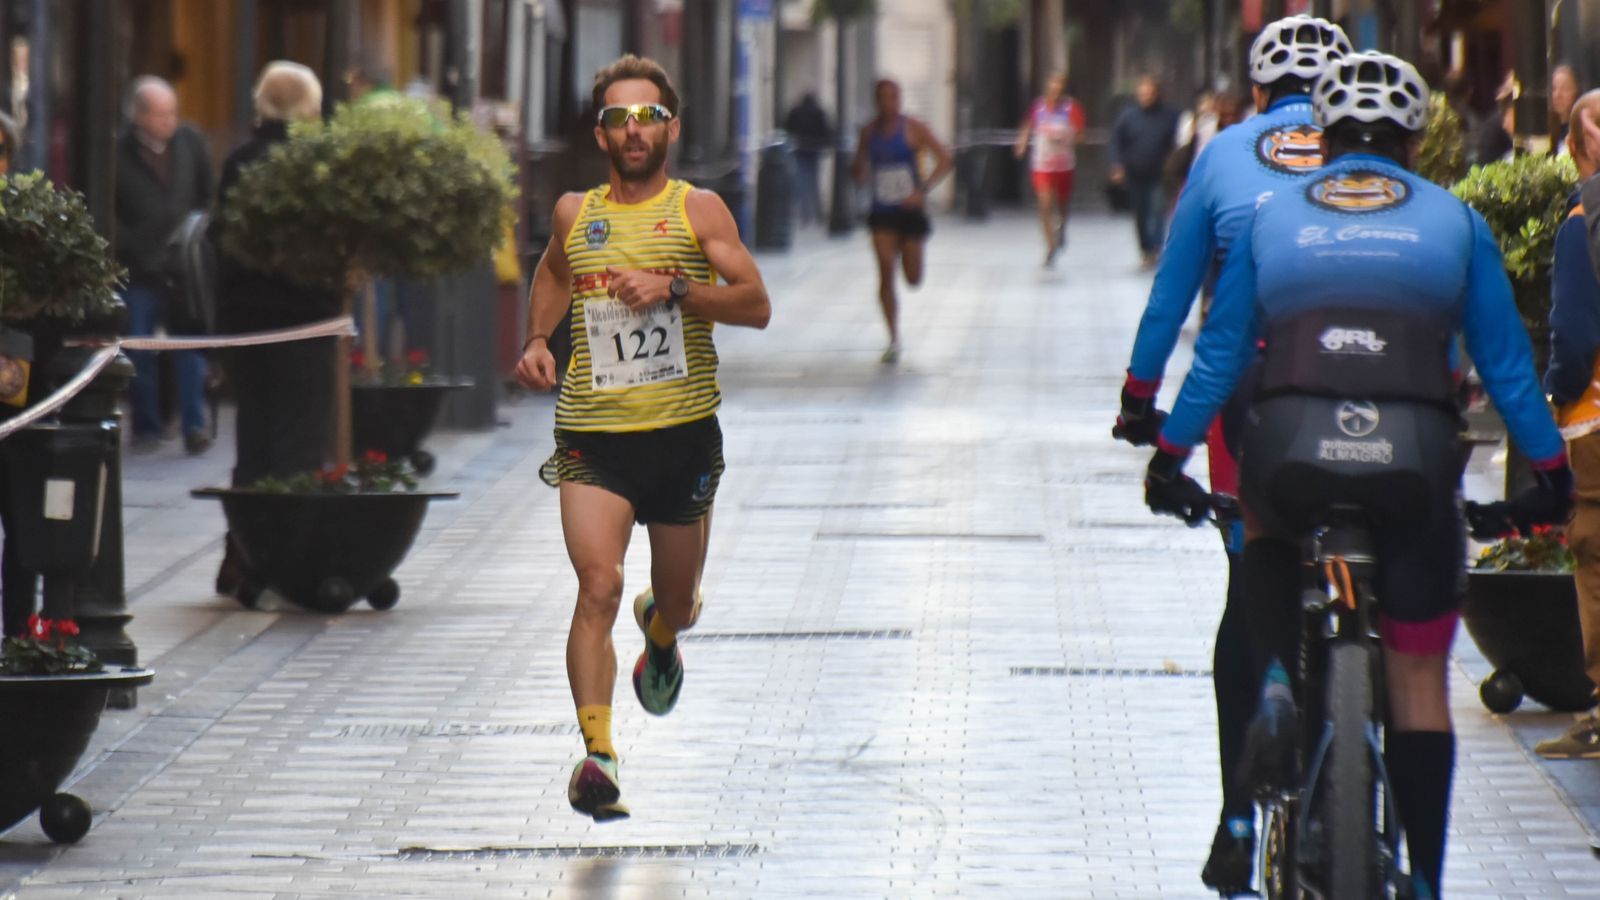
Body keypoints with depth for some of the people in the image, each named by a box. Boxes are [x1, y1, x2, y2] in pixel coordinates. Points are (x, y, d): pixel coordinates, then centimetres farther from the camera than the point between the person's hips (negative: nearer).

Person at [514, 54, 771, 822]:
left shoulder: (698, 210, 0)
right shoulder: (575, 214, 8)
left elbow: (756, 305, -10)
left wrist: (675, 287, -23)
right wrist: (536, 339, 15)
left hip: (683, 433, 0)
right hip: (592, 434, 0)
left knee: (679, 604, 15)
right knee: (598, 586, -20)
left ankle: (659, 629, 54)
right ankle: (596, 753, -25)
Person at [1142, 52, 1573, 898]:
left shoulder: (1269, 215, 17)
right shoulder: (1454, 220, 16)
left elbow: (1219, 352, 19)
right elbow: (1504, 359, 18)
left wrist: (1169, 456, 29)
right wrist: (1549, 472, 27)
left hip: (1289, 447, 1)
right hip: (1416, 461, -1)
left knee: (1266, 525, 37)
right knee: (1418, 679, 11)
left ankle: (1279, 683, 12)